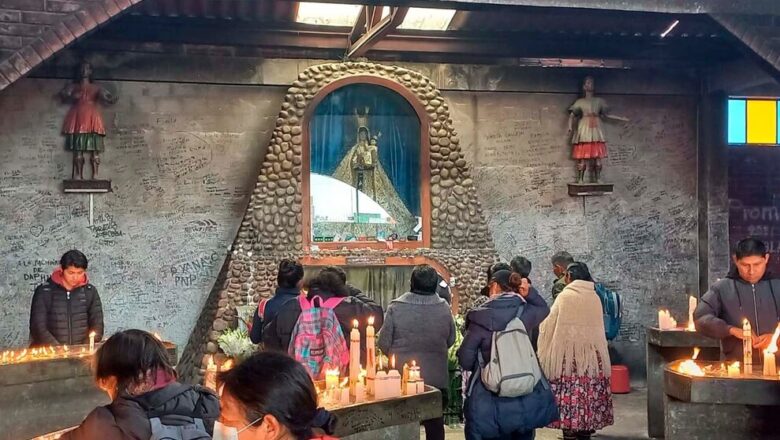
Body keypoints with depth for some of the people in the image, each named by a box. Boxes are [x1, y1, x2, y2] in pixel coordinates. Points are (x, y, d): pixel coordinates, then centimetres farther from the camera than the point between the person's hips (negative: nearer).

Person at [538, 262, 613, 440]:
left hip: (569, 353, -5)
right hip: (592, 353, 5)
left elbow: (550, 324, -1)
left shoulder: (565, 296, -7)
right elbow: (598, 327, 16)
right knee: (589, 394, 8)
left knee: (570, 395, -2)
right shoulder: (595, 298, 7)